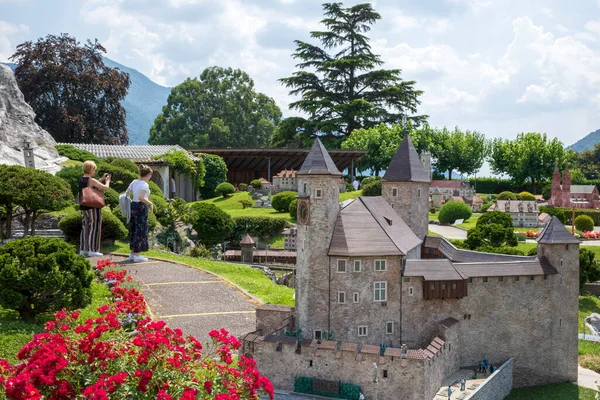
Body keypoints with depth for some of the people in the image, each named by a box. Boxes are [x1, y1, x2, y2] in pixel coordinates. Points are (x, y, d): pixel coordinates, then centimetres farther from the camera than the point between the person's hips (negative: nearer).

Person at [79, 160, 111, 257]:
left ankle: (83, 249, 16)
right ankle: (93, 250, -3)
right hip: (93, 208, -8)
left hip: (84, 207, 8)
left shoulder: (81, 180, 10)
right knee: (94, 228, -3)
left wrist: (102, 179, 23)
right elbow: (105, 188, -18)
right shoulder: (91, 180, -15)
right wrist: (107, 181, 2)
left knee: (85, 227, 13)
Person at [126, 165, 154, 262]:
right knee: (140, 231, 0)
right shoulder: (144, 184, -15)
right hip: (141, 208, -8)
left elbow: (126, 194, 9)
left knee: (133, 230, 15)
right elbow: (141, 197, -28)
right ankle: (137, 255, 4)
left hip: (133, 206, 8)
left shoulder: (134, 182, 8)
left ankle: (133, 253, 22)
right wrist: (150, 203, -14)